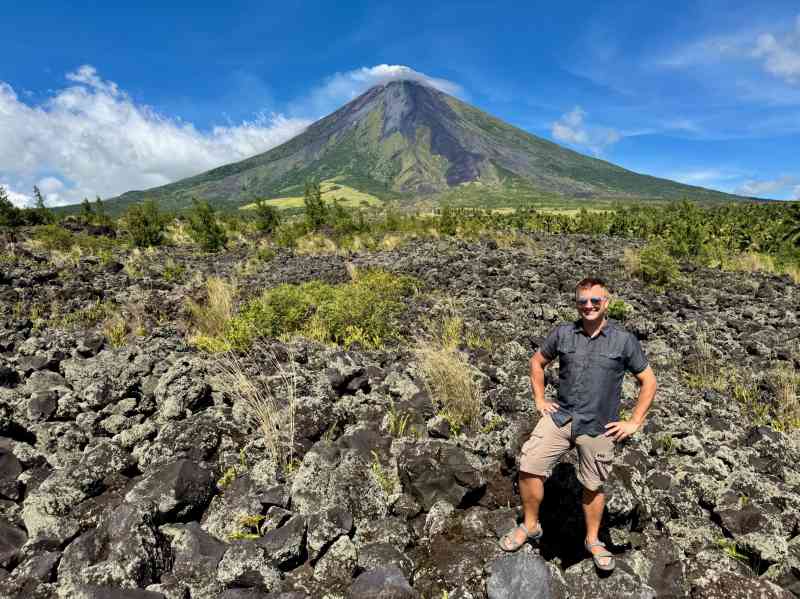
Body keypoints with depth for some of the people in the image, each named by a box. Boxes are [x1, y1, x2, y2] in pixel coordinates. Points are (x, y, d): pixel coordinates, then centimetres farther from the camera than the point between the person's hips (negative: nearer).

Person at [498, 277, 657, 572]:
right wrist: (539, 400, 6)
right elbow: (537, 362, 13)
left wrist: (634, 423, -1)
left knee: (593, 487, 13)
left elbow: (648, 381, 3)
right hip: (560, 417, 2)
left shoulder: (624, 340, -5)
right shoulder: (562, 333, -1)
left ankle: (593, 540, 39)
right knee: (529, 468, -6)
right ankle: (530, 526, 18)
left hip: (598, 427, -1)